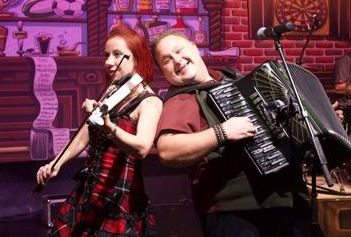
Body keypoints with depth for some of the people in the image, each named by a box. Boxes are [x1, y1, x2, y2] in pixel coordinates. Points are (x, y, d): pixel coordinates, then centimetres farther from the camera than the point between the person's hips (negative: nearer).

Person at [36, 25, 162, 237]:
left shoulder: (150, 102, -14)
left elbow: (142, 148, -33)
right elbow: (85, 137, 14)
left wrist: (107, 125, -48)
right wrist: (57, 163, 0)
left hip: (120, 200, -7)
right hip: (87, 192, 7)